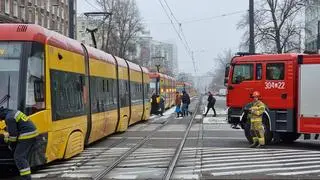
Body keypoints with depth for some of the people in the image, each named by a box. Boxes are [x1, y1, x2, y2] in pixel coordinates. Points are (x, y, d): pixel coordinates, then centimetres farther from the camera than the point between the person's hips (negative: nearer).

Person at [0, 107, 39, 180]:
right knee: (23, 157, 19)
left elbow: (13, 134, -12)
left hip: (27, 136, -10)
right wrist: (7, 136, 29)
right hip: (32, 134, 10)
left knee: (19, 157, -7)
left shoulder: (9, 118, -13)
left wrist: (11, 145, 2)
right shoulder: (13, 112, 19)